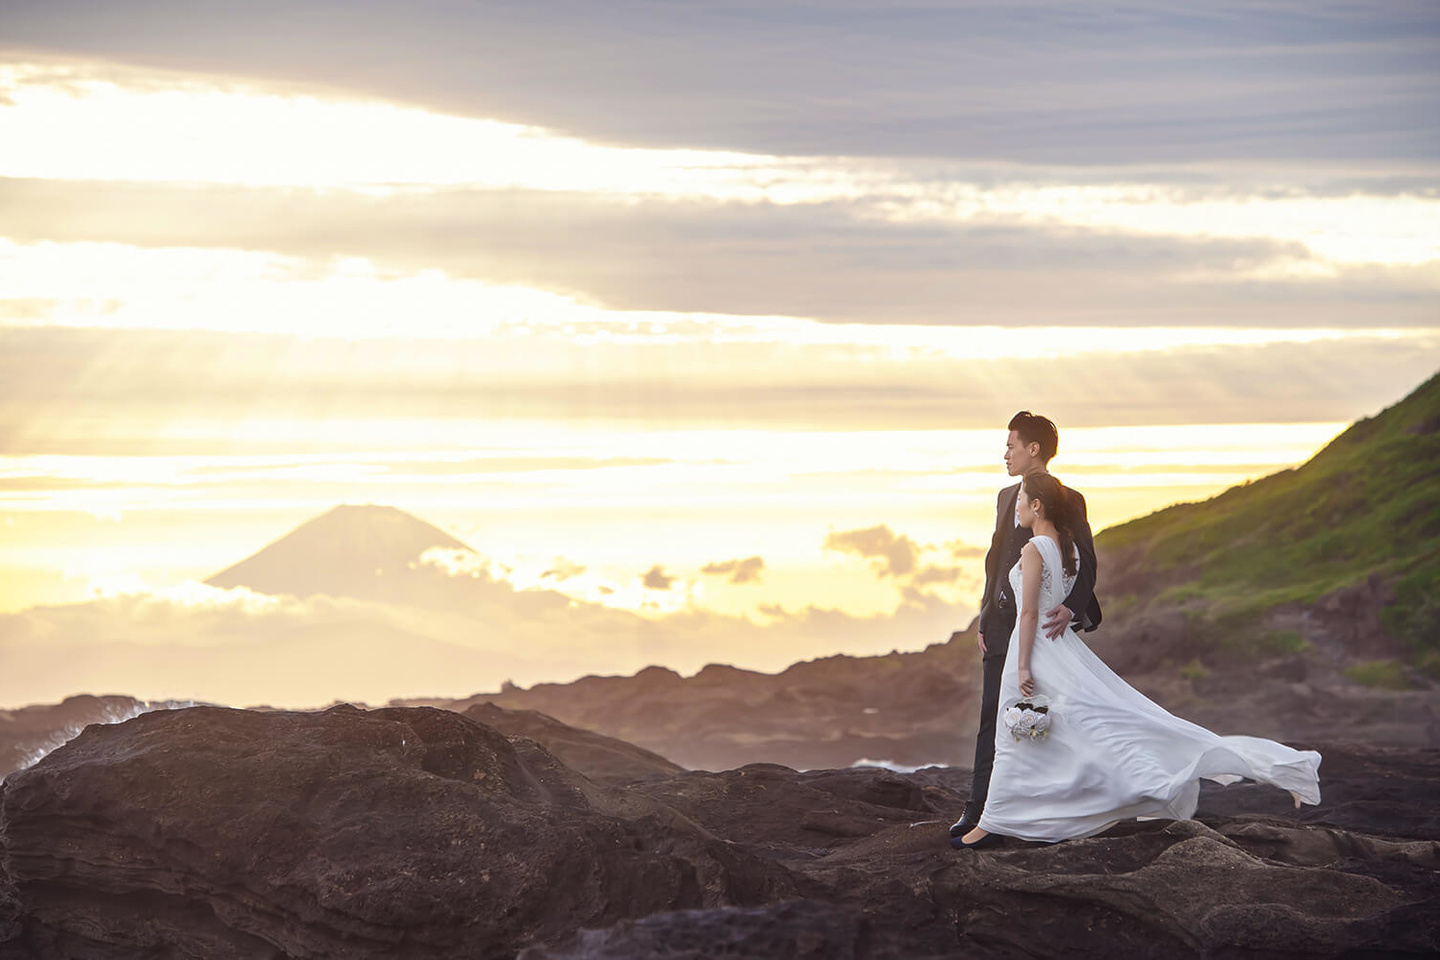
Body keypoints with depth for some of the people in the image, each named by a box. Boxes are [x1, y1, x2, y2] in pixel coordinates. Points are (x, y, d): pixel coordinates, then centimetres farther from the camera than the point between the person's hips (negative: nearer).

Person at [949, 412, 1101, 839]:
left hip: (1043, 625, -6)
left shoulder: (1067, 502, -6)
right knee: (992, 716, 5)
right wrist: (984, 619, 12)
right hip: (1002, 625, 6)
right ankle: (978, 808, 6)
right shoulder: (1007, 498, 15)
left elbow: (1085, 564, -11)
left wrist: (1071, 607, -27)